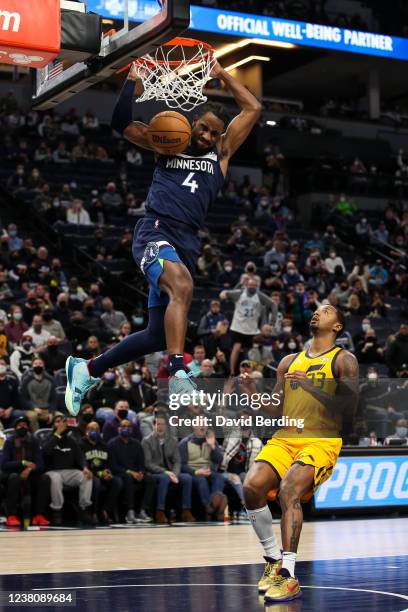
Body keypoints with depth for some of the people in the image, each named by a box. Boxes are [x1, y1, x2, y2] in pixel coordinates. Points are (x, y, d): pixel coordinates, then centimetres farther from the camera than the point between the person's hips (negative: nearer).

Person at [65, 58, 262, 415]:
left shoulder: (221, 152, 19)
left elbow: (253, 109, 15)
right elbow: (121, 122, 10)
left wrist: (222, 75, 17)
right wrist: (134, 79, 6)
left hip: (188, 244, 4)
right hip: (156, 233, -4)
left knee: (157, 336, 5)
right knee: (182, 287, -37)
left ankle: (86, 370, 23)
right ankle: (179, 374, -43)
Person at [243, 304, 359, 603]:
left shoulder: (344, 360, 5)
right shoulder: (289, 362, 21)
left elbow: (349, 409, -8)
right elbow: (274, 409, 20)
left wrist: (312, 387, -18)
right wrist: (253, 389, 2)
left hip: (322, 441, -5)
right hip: (284, 439, 5)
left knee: (288, 490, -29)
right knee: (252, 486, -19)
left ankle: (288, 576, -27)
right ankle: (274, 559, -1)